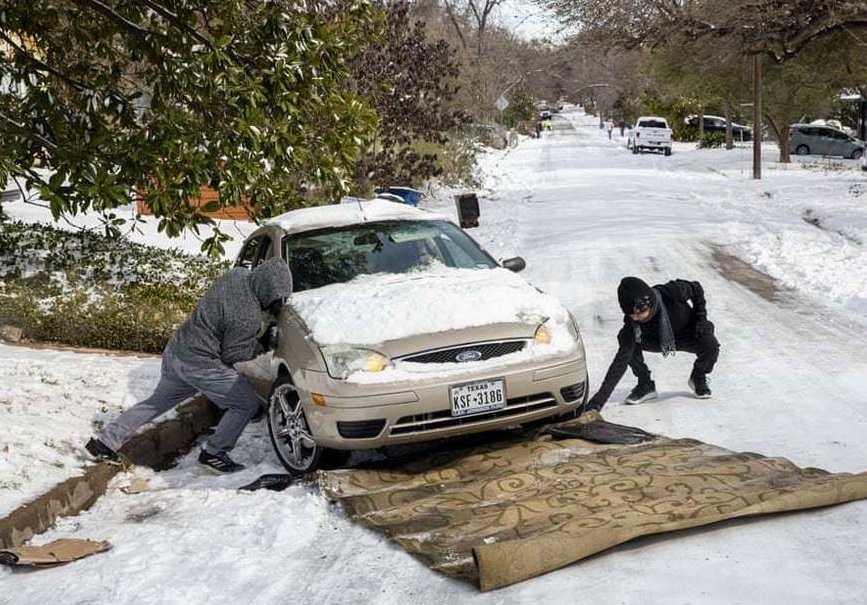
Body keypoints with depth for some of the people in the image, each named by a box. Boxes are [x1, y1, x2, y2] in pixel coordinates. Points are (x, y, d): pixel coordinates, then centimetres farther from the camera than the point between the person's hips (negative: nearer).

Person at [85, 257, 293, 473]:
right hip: (200, 364, -9)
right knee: (247, 404, 3)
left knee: (158, 401, 26)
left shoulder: (237, 275, -3)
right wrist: (263, 344, -5)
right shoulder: (248, 317, -26)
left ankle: (105, 441, 31)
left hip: (175, 350, 9)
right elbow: (231, 355, -14)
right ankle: (214, 454, 13)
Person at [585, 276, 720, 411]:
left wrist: (701, 319, -17)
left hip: (688, 334, -1)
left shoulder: (673, 292, -36)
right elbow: (621, 361, -33)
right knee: (625, 340, -27)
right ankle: (645, 385, -4)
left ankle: (698, 378, 2)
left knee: (710, 346, -32)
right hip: (658, 340, 1)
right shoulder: (632, 322, -32)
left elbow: (696, 288, -12)